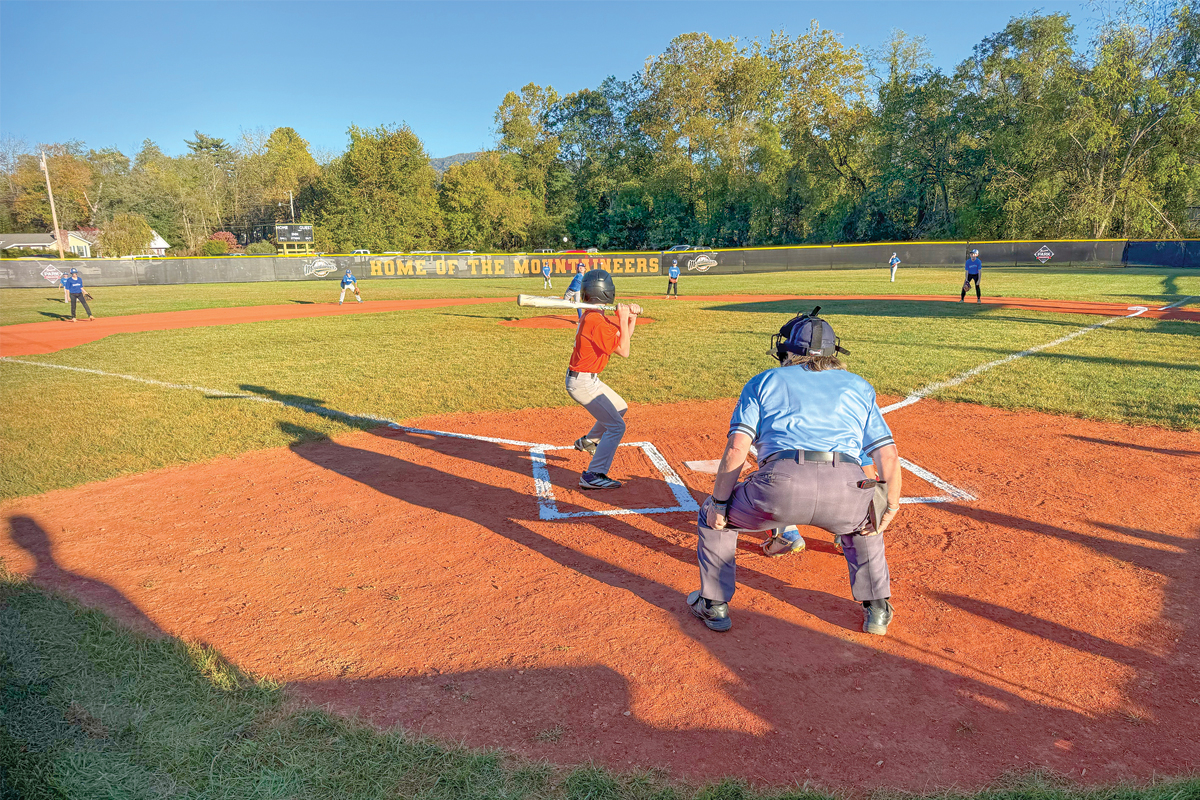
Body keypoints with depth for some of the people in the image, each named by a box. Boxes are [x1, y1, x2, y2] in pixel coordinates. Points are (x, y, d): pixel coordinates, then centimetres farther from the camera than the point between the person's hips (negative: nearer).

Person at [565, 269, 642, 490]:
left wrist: (631, 317, 0)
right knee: (616, 426, -11)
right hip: (582, 383, -10)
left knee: (619, 408, 28)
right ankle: (593, 476, -12)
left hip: (588, 379, 10)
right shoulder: (596, 321, -23)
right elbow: (623, 351, -19)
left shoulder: (593, 316, 8)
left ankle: (588, 441, 42)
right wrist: (623, 318, -16)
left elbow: (622, 336, 14)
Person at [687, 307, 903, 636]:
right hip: (845, 493, 3)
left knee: (714, 515, 27)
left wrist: (719, 503, 13)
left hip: (781, 488, -2)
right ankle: (877, 608, 36)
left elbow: (737, 447, 7)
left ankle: (714, 605, 32)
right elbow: (888, 454, 18)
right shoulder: (858, 386, 28)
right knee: (867, 518, 40)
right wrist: (891, 507, 30)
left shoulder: (765, 381, 21)